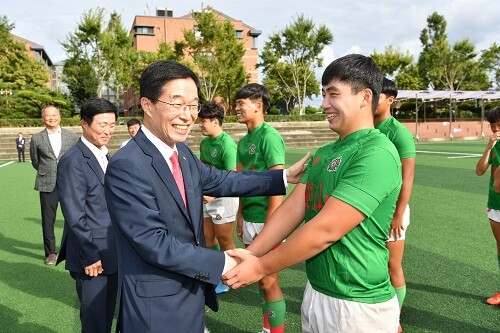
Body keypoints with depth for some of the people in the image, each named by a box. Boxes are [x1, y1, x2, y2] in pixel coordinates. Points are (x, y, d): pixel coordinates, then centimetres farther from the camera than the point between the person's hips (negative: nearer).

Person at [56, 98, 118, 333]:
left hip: (112, 252, 8)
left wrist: (119, 247, 13)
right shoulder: (72, 162, -16)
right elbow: (75, 217, -18)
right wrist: (90, 256, -17)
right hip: (92, 256, -8)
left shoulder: (105, 157, 10)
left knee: (108, 313, 21)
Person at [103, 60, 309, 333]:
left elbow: (218, 180, 8)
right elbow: (153, 243, -25)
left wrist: (285, 176, 4)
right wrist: (221, 263, -20)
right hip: (156, 306, -7)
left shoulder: (182, 152, 1)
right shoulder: (126, 166, -24)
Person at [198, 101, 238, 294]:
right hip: (207, 197, 8)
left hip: (223, 197, -8)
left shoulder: (227, 144, -19)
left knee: (225, 241, 7)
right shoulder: (204, 142, 6)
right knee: (207, 238, 16)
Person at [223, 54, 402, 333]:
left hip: (357, 306, -7)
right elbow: (292, 207, 0)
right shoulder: (324, 153, 7)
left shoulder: (377, 153, -21)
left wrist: (261, 267, -17)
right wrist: (249, 255, -9)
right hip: (316, 291, 7)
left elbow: (326, 229, -25)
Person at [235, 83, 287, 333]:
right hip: (249, 219, 8)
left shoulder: (269, 136, -14)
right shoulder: (243, 141, 10)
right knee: (261, 279, 18)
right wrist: (240, 216, 13)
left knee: (269, 282, 3)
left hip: (266, 221, -8)